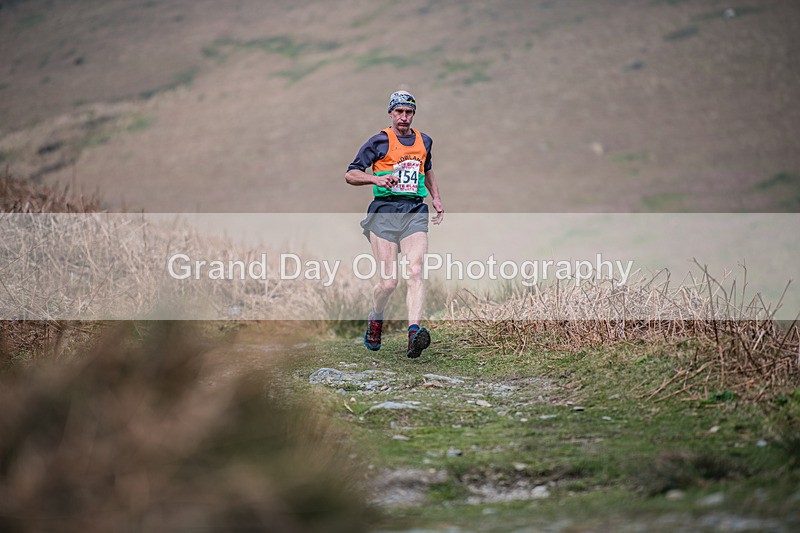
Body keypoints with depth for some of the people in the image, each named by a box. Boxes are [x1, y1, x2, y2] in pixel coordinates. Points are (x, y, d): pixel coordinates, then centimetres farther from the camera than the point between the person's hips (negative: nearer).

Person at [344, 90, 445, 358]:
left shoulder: (424, 141, 15)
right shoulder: (380, 141, 1)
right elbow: (350, 175, 0)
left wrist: (436, 197, 22)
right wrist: (376, 179, -18)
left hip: (415, 213, 3)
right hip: (385, 212, -3)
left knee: (415, 273, -17)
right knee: (389, 281, -5)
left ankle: (414, 332, -29)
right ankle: (375, 319, 26)